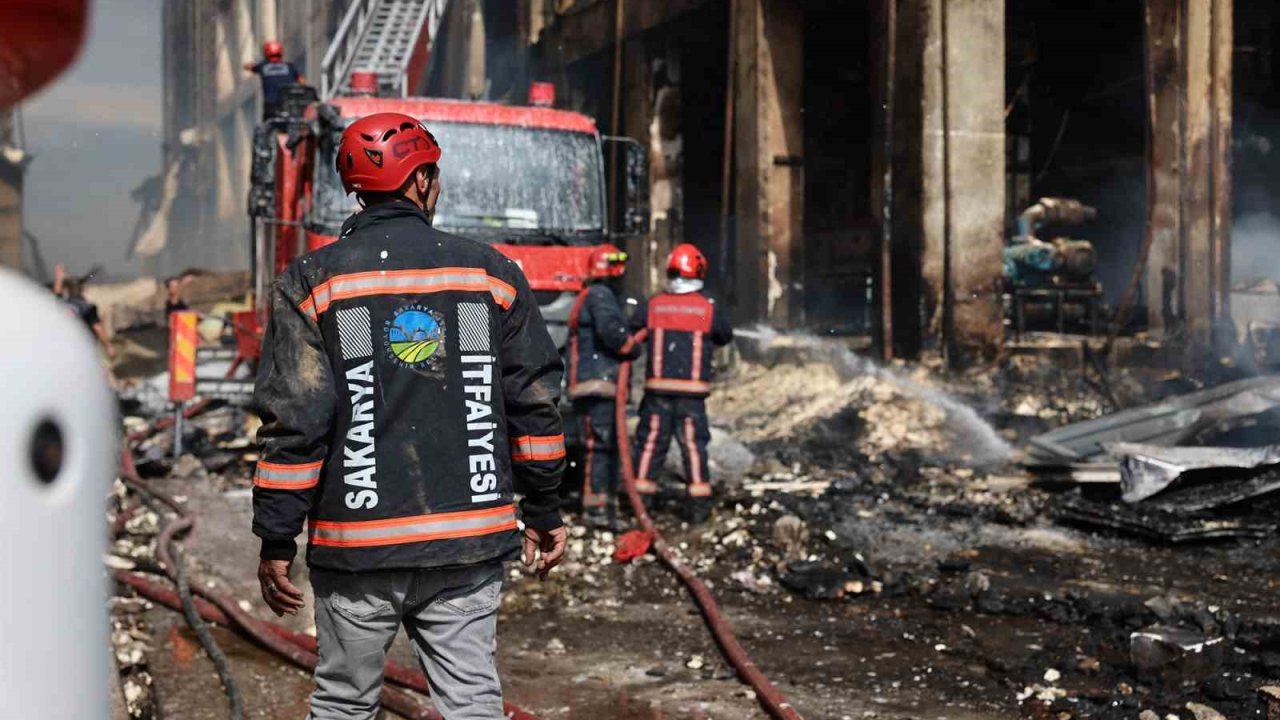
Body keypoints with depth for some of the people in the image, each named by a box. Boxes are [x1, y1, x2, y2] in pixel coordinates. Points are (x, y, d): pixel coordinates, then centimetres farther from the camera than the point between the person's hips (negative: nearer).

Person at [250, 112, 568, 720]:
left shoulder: (314, 281, -2)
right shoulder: (493, 273, 5)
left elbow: (293, 422, -7)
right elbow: (536, 405, 6)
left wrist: (276, 540, -1)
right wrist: (543, 512, 15)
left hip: (357, 546, -1)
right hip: (469, 541, 1)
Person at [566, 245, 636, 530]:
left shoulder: (591, 298, 25)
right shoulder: (600, 295, -9)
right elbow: (610, 330, -25)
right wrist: (631, 347, -10)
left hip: (602, 384, 11)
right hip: (598, 382, -11)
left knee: (610, 445, 12)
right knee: (600, 444, -12)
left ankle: (607, 506, 16)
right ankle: (595, 507, -13)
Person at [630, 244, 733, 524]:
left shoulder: (652, 306, 0)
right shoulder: (709, 309, -3)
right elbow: (725, 336, 12)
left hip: (658, 387, 1)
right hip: (693, 390, -1)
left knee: (651, 441, 9)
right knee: (694, 443, 6)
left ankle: (640, 498, 11)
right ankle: (698, 504, 8)